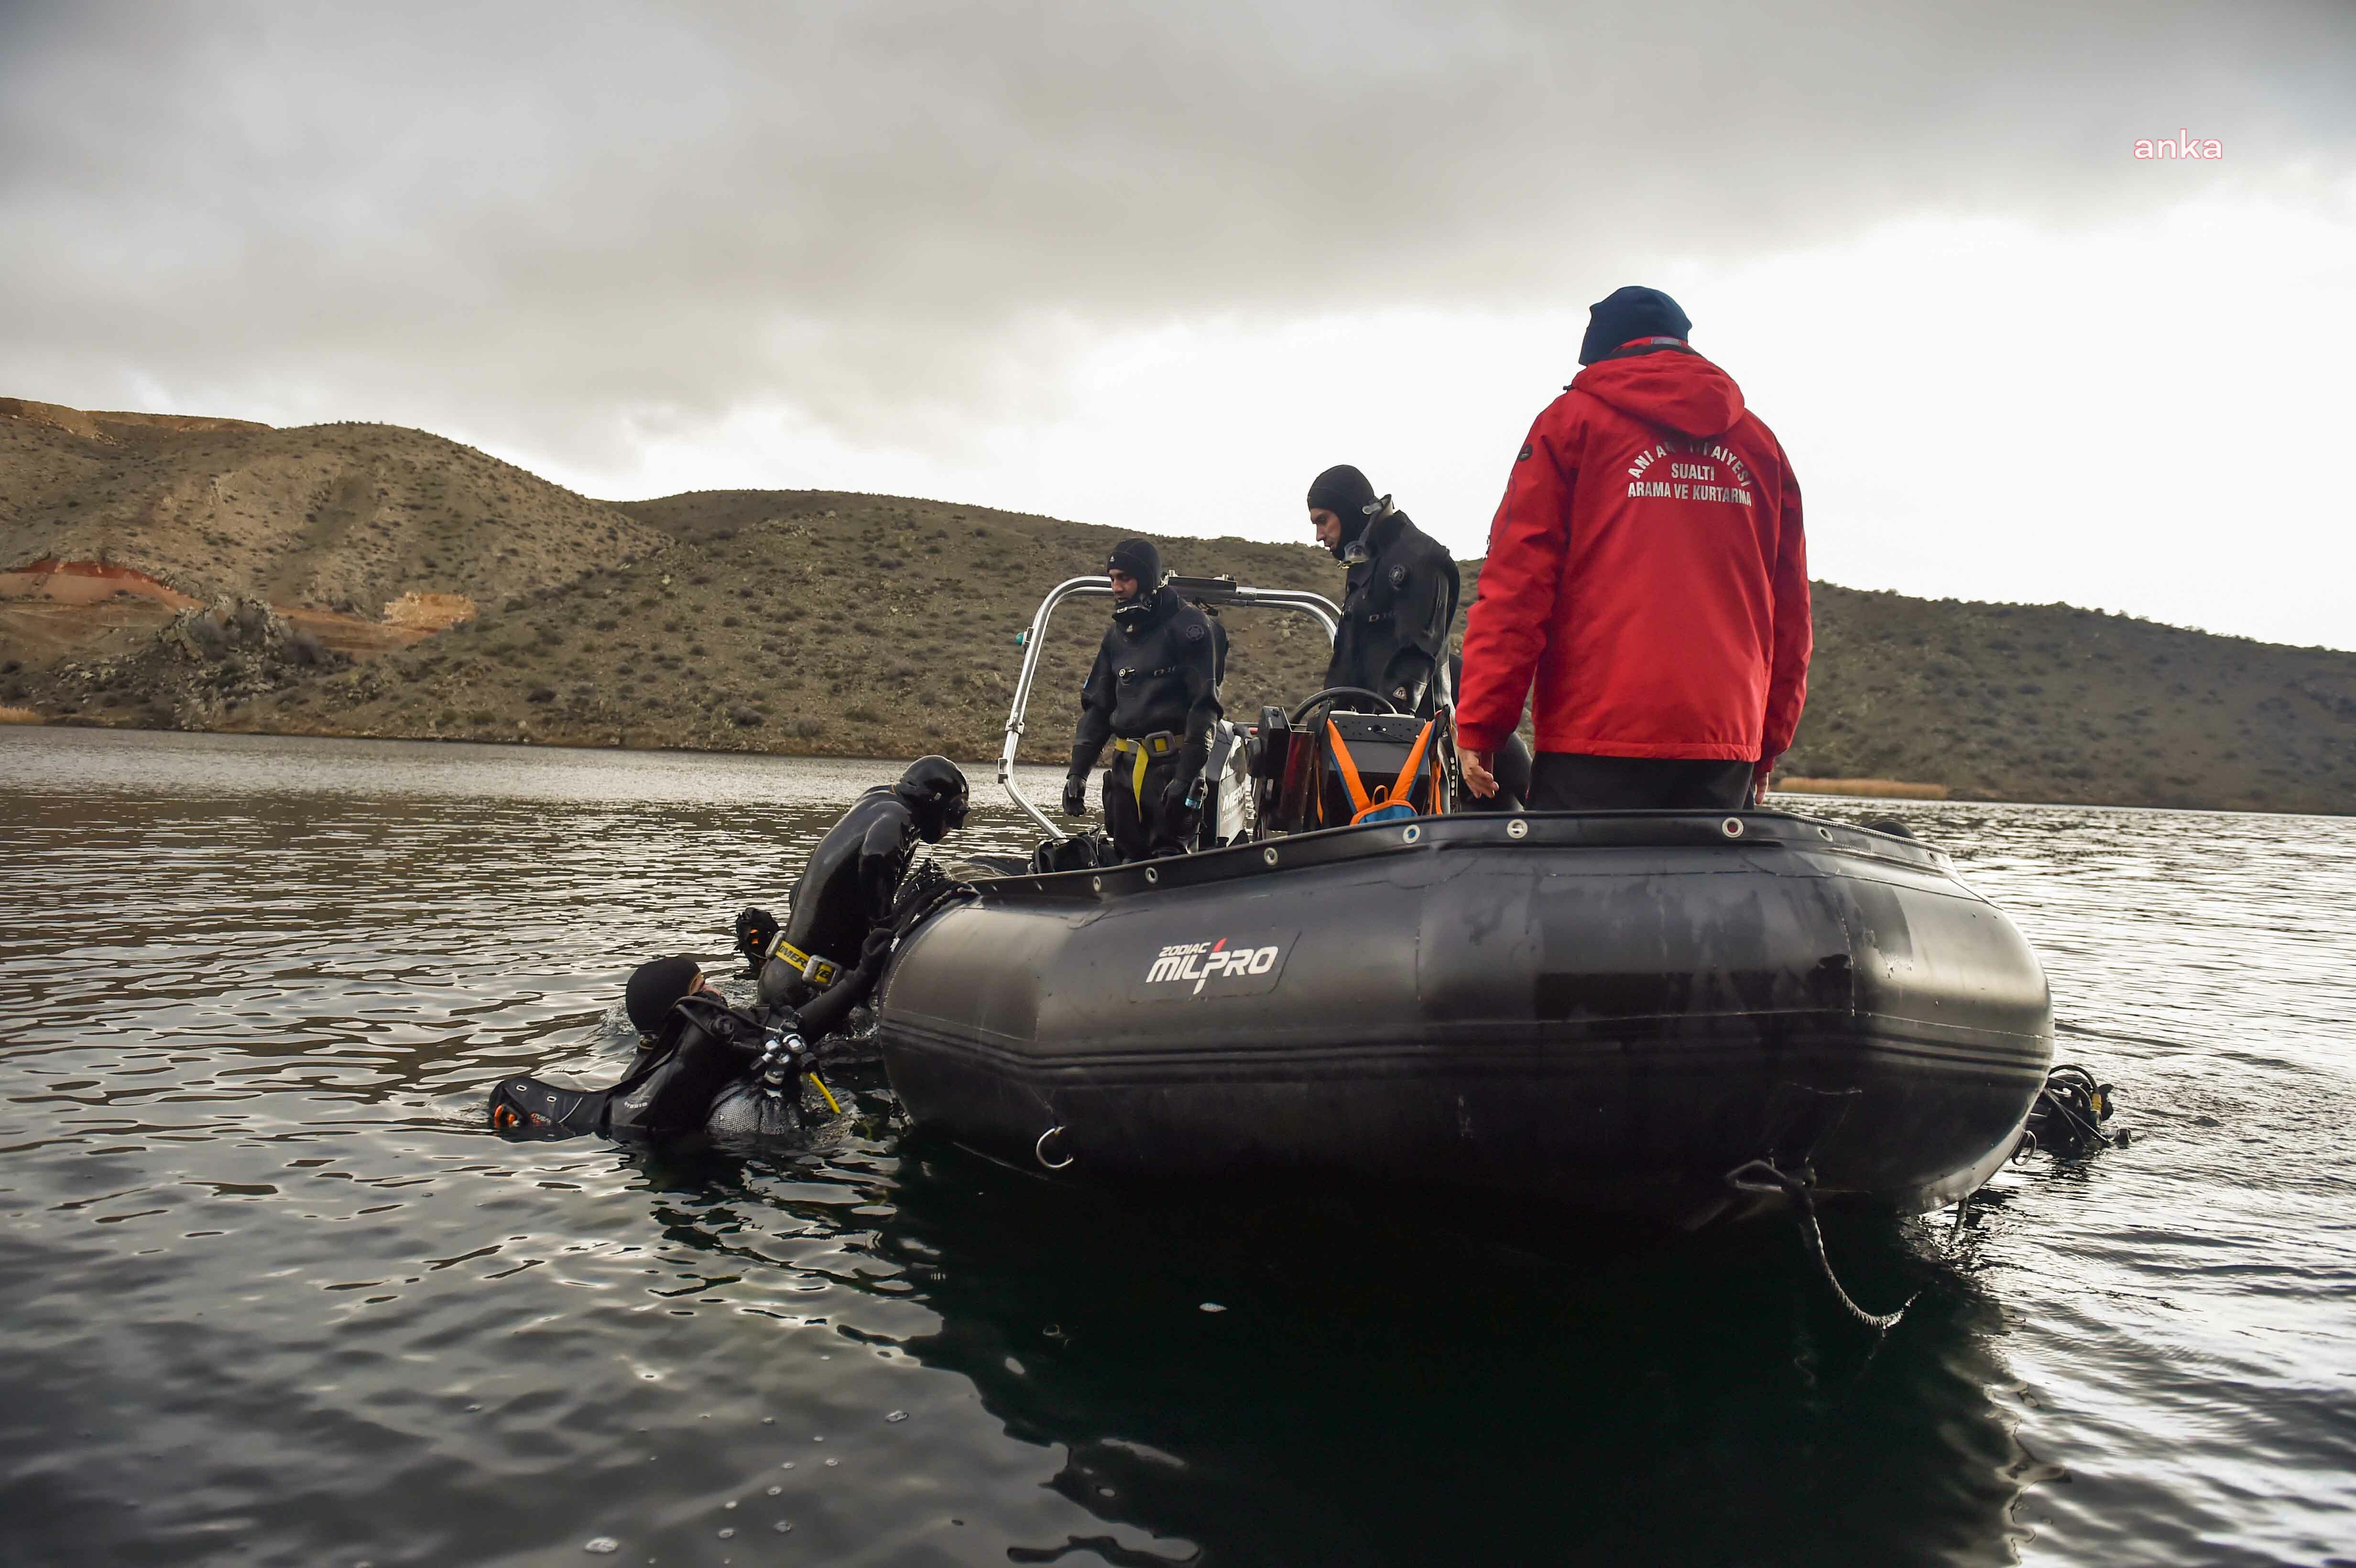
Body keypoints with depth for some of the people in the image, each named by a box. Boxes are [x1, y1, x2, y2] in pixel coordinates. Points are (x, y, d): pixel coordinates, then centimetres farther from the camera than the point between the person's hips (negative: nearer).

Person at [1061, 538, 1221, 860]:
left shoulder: (1186, 625, -6)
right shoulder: (1116, 634, 16)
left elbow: (1204, 705, -12)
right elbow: (1097, 706, 18)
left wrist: (1186, 777, -19)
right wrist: (1078, 772, 9)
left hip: (1172, 763, -7)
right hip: (1125, 765, 7)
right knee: (1128, 860, 7)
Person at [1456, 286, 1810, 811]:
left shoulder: (1573, 418, 5)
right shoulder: (1760, 441, 18)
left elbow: (1516, 581, -4)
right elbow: (1790, 607, 17)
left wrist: (1478, 723, -4)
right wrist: (1771, 737, 22)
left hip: (1600, 732, -4)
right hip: (1727, 737, 5)